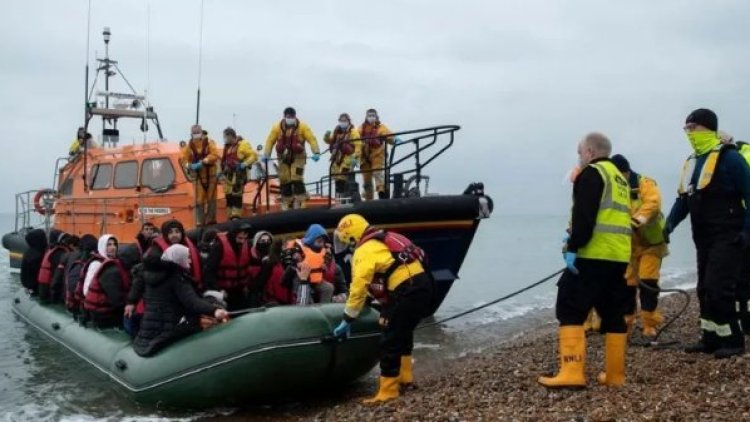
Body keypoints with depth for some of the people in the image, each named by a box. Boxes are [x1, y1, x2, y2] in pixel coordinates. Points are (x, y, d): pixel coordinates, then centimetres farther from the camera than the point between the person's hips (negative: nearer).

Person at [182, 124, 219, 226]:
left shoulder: (209, 143, -1)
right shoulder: (189, 146, 6)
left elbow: (214, 155, -15)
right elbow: (185, 159, 6)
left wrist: (203, 162, -25)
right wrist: (189, 166, -15)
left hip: (210, 174, -2)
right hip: (197, 176, 2)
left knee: (211, 197, 4)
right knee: (199, 199, 0)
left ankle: (211, 219, 11)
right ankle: (200, 222, 4)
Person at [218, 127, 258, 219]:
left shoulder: (242, 144, -6)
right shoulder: (227, 146, 18)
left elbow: (254, 155, -10)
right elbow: (224, 160, 29)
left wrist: (245, 164, -20)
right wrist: (221, 171, 21)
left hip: (238, 175, -8)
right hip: (227, 175, 8)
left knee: (236, 197, -12)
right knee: (228, 196, 9)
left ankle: (236, 218, -11)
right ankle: (230, 218, 16)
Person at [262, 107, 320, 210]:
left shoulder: (302, 127, -6)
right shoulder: (277, 127, -1)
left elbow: (312, 139, -11)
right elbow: (270, 140, -1)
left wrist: (316, 152, -23)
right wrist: (266, 154, -10)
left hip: (298, 158, -2)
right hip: (283, 158, 3)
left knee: (297, 179, -14)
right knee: (284, 181, 5)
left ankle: (300, 204, -9)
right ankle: (286, 204, 17)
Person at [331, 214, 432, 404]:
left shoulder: (364, 251, -6)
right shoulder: (383, 240, 22)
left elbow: (359, 287, -9)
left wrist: (347, 320, -3)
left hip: (407, 292, -10)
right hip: (423, 284, 10)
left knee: (390, 341, -1)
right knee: (403, 333, 27)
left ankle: (387, 391, 4)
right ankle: (404, 376, 36)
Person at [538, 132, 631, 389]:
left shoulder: (592, 173, -4)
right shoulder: (619, 178, 24)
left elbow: (584, 216, -16)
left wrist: (573, 246, -18)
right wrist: (575, 239, 22)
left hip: (594, 255, -9)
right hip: (619, 256, 9)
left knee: (570, 309, -8)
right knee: (613, 314, 12)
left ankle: (572, 373, -15)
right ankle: (614, 375, 15)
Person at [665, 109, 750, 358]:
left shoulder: (728, 157, -12)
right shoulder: (691, 163, 14)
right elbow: (683, 199, 17)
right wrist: (670, 224, 3)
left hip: (728, 238, -9)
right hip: (704, 239, 9)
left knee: (718, 288, -12)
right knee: (705, 290, 12)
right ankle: (711, 339, 21)